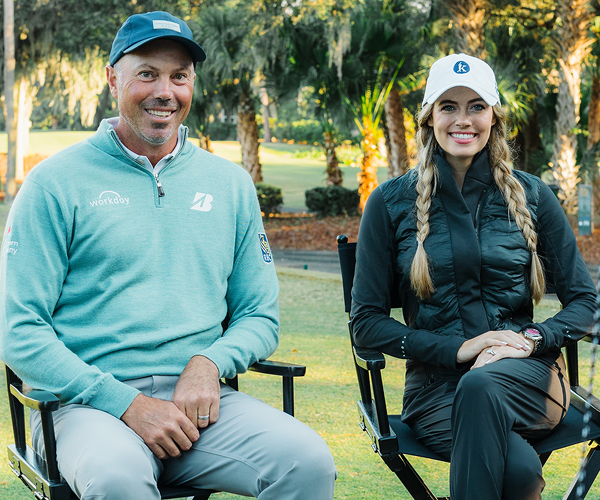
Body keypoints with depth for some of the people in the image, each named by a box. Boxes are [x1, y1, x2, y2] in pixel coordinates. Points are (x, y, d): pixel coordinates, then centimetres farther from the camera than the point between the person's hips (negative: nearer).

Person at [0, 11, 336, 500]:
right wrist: (128, 404, -15)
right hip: (88, 404, -3)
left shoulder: (230, 184, 15)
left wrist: (210, 363, -6)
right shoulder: (57, 183, 2)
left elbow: (260, 316, 17)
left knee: (308, 459, -24)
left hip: (199, 400, 3)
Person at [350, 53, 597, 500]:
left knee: (481, 386, -37)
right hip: (435, 386, -1)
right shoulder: (392, 203, 4)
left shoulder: (531, 195, 8)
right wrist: (456, 349, -10)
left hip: (526, 377, 2)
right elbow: (366, 321, 2)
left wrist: (533, 339, -11)